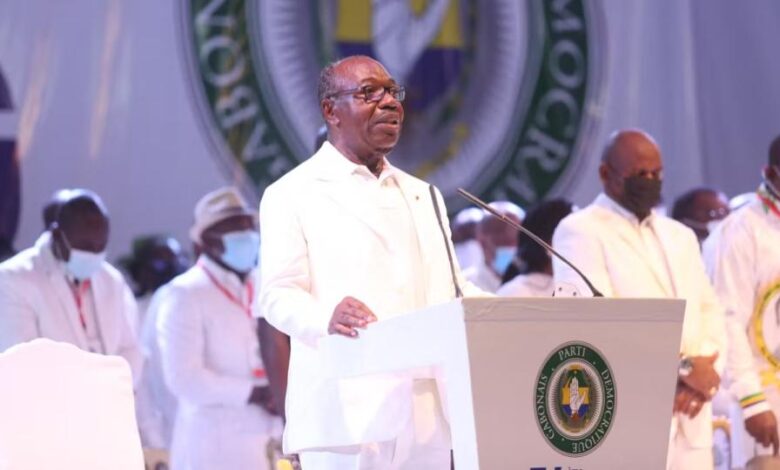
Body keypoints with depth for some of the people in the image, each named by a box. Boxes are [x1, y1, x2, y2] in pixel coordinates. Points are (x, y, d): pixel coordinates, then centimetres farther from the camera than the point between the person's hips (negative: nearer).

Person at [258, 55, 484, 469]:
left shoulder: (422, 196, 26)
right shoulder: (292, 194, 6)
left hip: (427, 418, 6)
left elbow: (452, 289, 22)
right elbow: (278, 295, -5)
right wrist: (326, 316, -28)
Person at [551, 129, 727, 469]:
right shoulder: (579, 232, -1)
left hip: (690, 421, 7)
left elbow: (710, 314, 16)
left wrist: (703, 371, -6)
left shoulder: (680, 236, 22)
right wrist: (682, 366, -14)